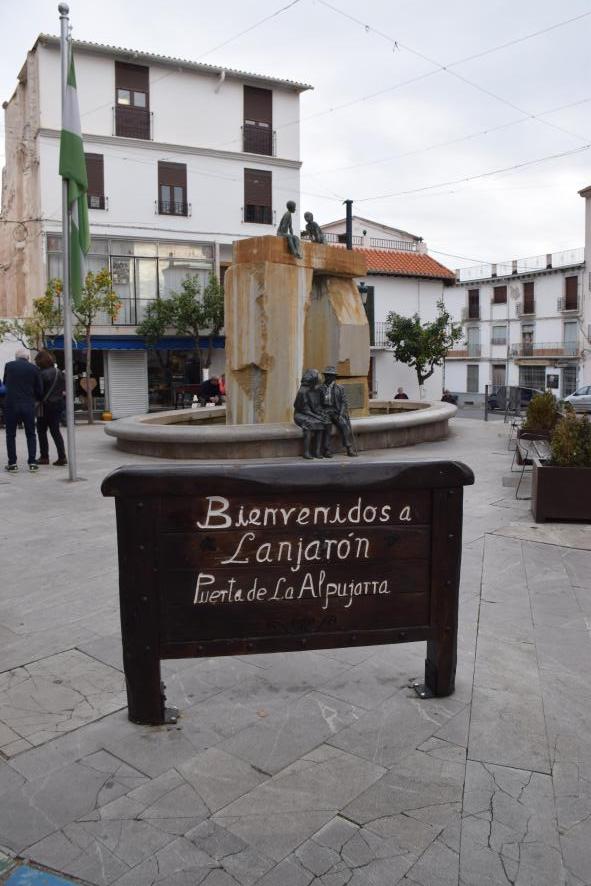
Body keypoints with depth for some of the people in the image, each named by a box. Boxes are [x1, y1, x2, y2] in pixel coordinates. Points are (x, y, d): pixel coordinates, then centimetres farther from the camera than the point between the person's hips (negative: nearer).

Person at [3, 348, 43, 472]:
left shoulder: (9, 366, 0)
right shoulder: (34, 369, 0)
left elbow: (5, 383, 15)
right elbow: (39, 390, 3)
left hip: (11, 405, 0)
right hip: (28, 405, 1)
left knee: (10, 435, 10)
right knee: (31, 435, 11)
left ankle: (12, 463, 7)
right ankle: (32, 463, 6)